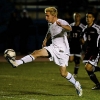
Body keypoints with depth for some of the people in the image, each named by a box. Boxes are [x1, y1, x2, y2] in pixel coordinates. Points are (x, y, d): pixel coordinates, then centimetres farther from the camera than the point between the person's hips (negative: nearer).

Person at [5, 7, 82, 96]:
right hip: (54, 48, 6)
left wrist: (62, 26, -58)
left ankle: (77, 85, 16)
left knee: (63, 73, -7)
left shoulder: (62, 22, -16)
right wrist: (45, 40, 17)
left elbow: (69, 29, -39)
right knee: (37, 52, -15)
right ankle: (17, 63, -22)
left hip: (63, 50, -6)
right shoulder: (50, 24, 8)